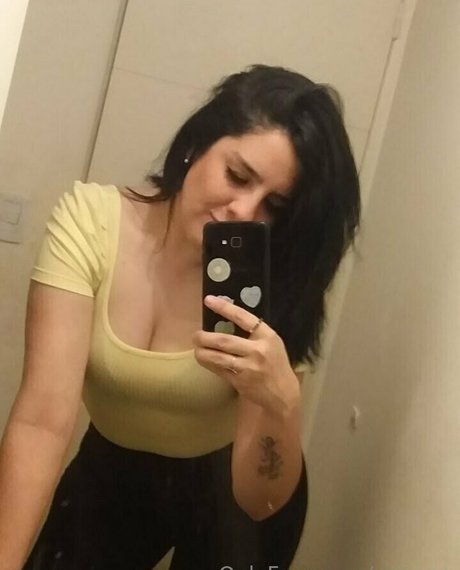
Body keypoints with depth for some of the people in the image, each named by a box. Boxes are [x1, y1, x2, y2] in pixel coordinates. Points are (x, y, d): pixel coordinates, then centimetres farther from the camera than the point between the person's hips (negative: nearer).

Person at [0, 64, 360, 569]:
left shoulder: (278, 283, -25)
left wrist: (282, 404, -45)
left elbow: (259, 501, -26)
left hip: (226, 488, 0)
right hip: (111, 474, 1)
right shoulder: (90, 221, -25)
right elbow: (42, 420, -30)